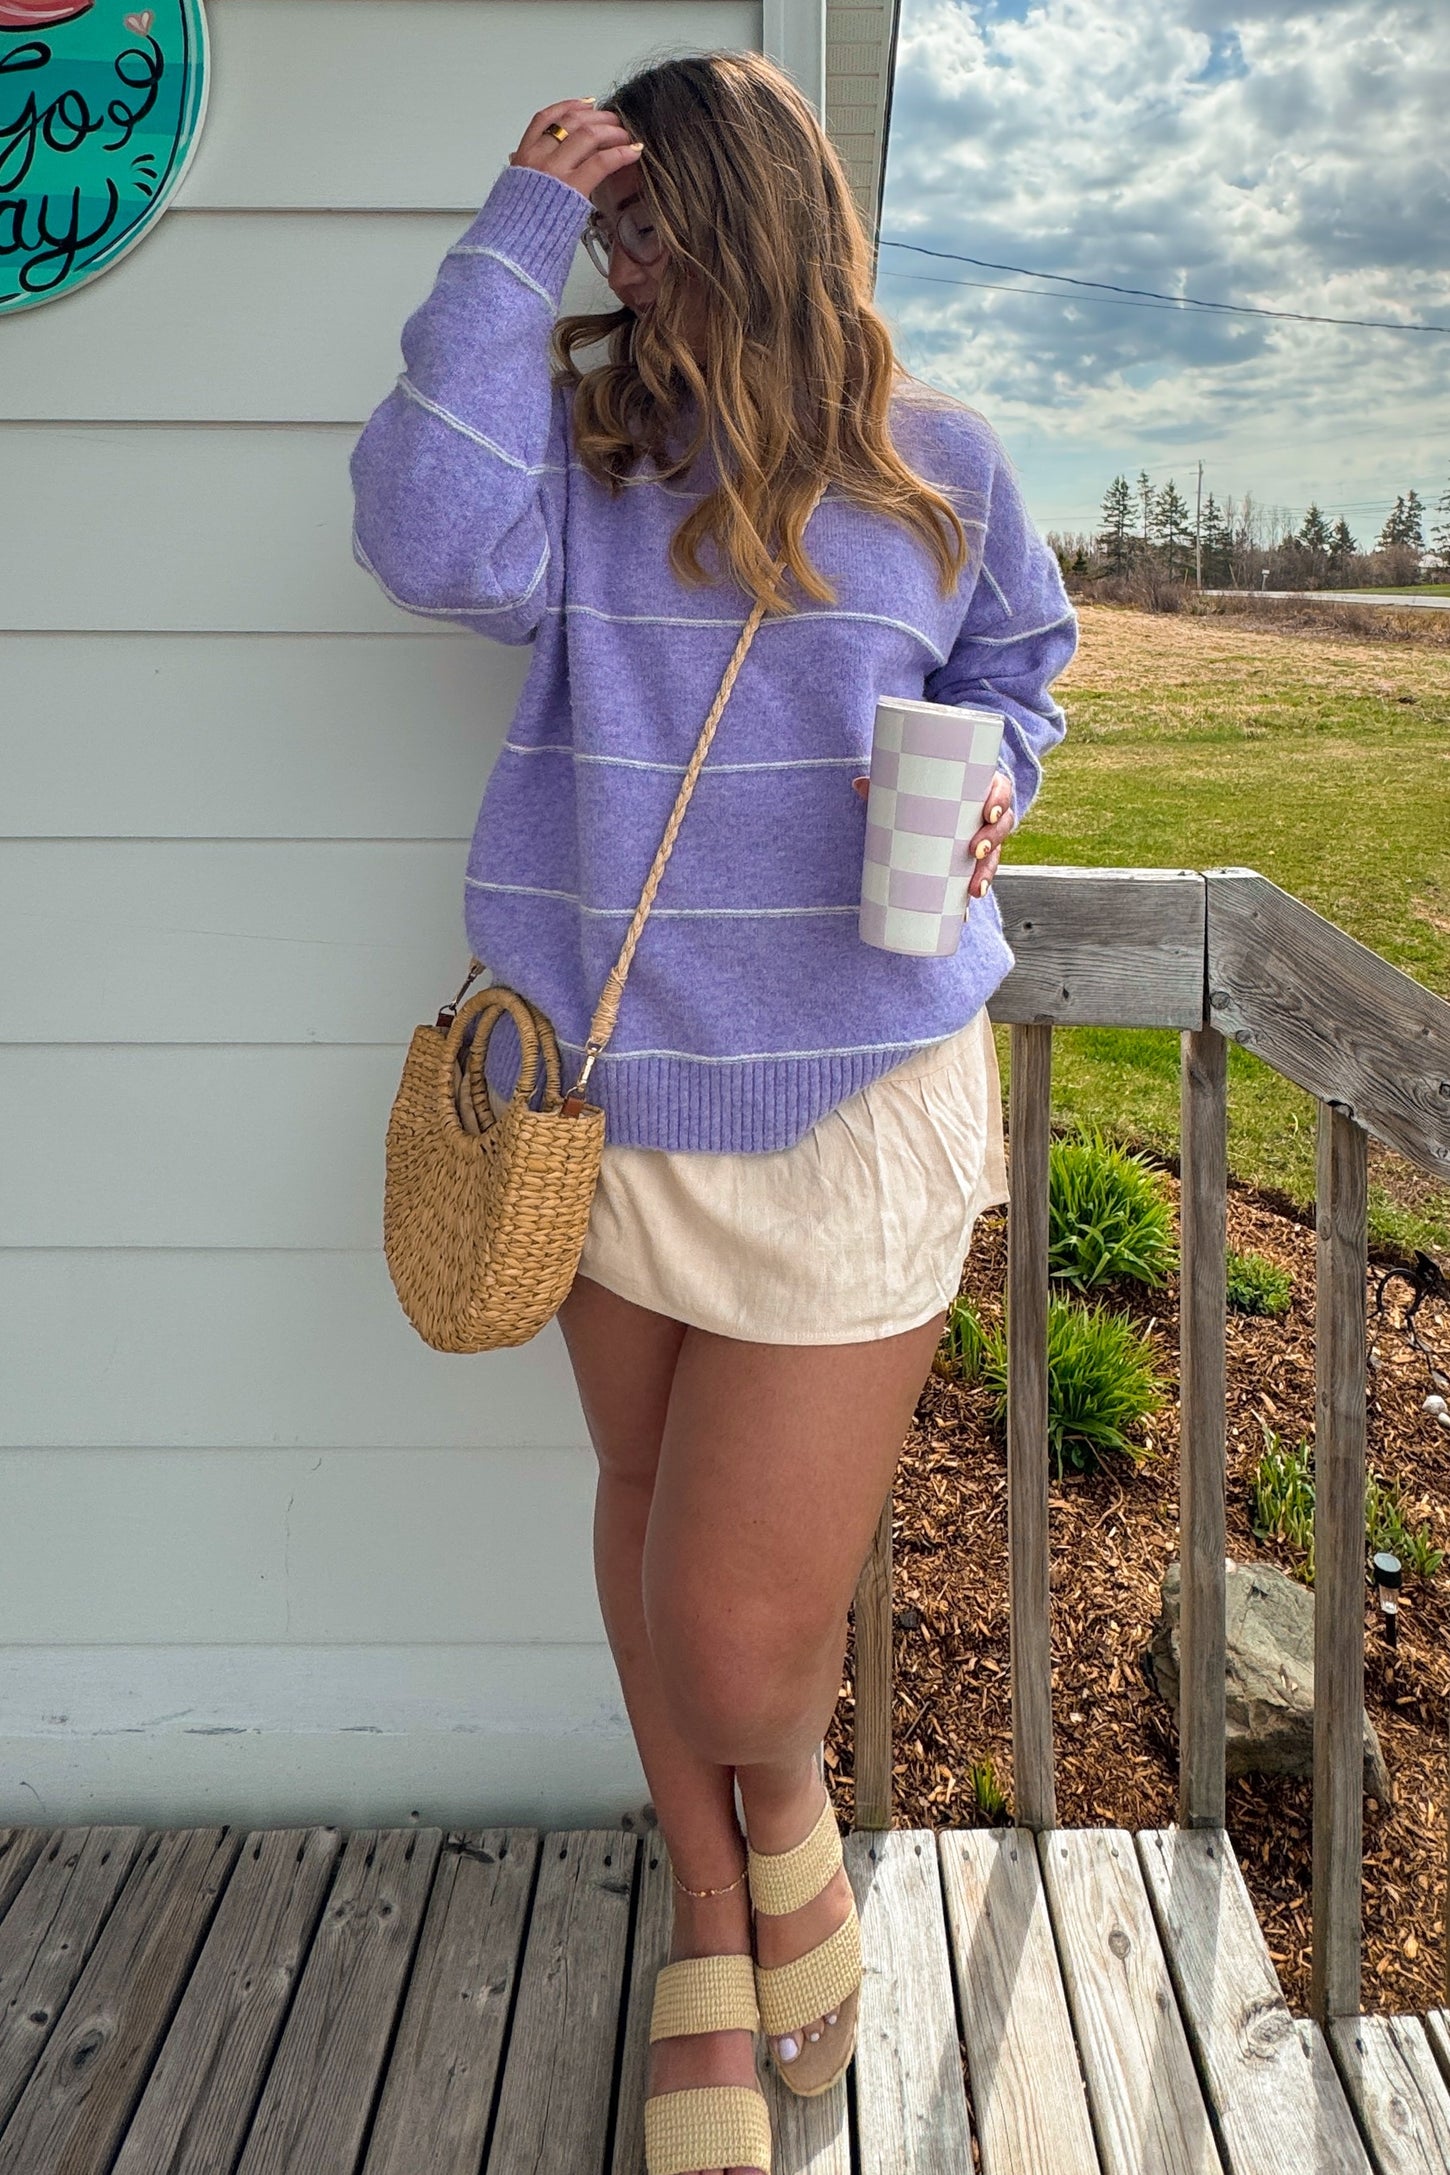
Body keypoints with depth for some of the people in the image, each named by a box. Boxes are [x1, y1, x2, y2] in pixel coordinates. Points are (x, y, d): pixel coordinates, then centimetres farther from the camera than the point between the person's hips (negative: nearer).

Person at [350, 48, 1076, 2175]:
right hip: (609, 1071, 3)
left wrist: (981, 777, -4)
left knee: (738, 1636, -7)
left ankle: (787, 1808, 35)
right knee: (648, 1501, 16)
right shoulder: (578, 435, 3)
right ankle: (713, 1941, 42)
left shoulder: (935, 461, 3)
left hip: (850, 1091, -2)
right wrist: (513, 233, -13)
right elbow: (438, 544, -17)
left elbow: (1015, 664, 18)